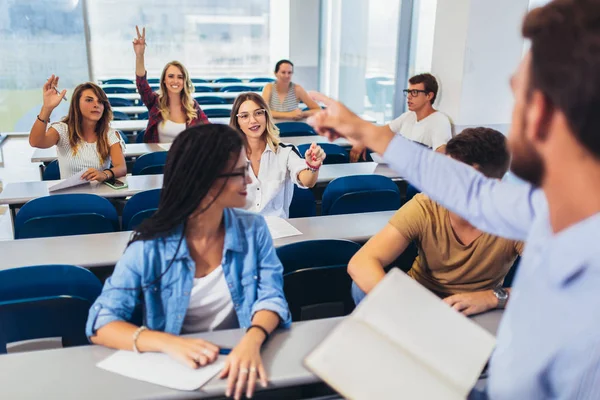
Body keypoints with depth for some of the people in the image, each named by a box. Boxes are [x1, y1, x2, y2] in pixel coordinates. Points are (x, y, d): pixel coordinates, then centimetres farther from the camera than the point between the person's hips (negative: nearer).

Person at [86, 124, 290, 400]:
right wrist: (168, 343, -30)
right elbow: (101, 323, -13)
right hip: (176, 367, -1)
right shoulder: (151, 245, -12)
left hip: (240, 358, 1)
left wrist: (252, 341, -27)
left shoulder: (254, 229, -3)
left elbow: (271, 296, -6)